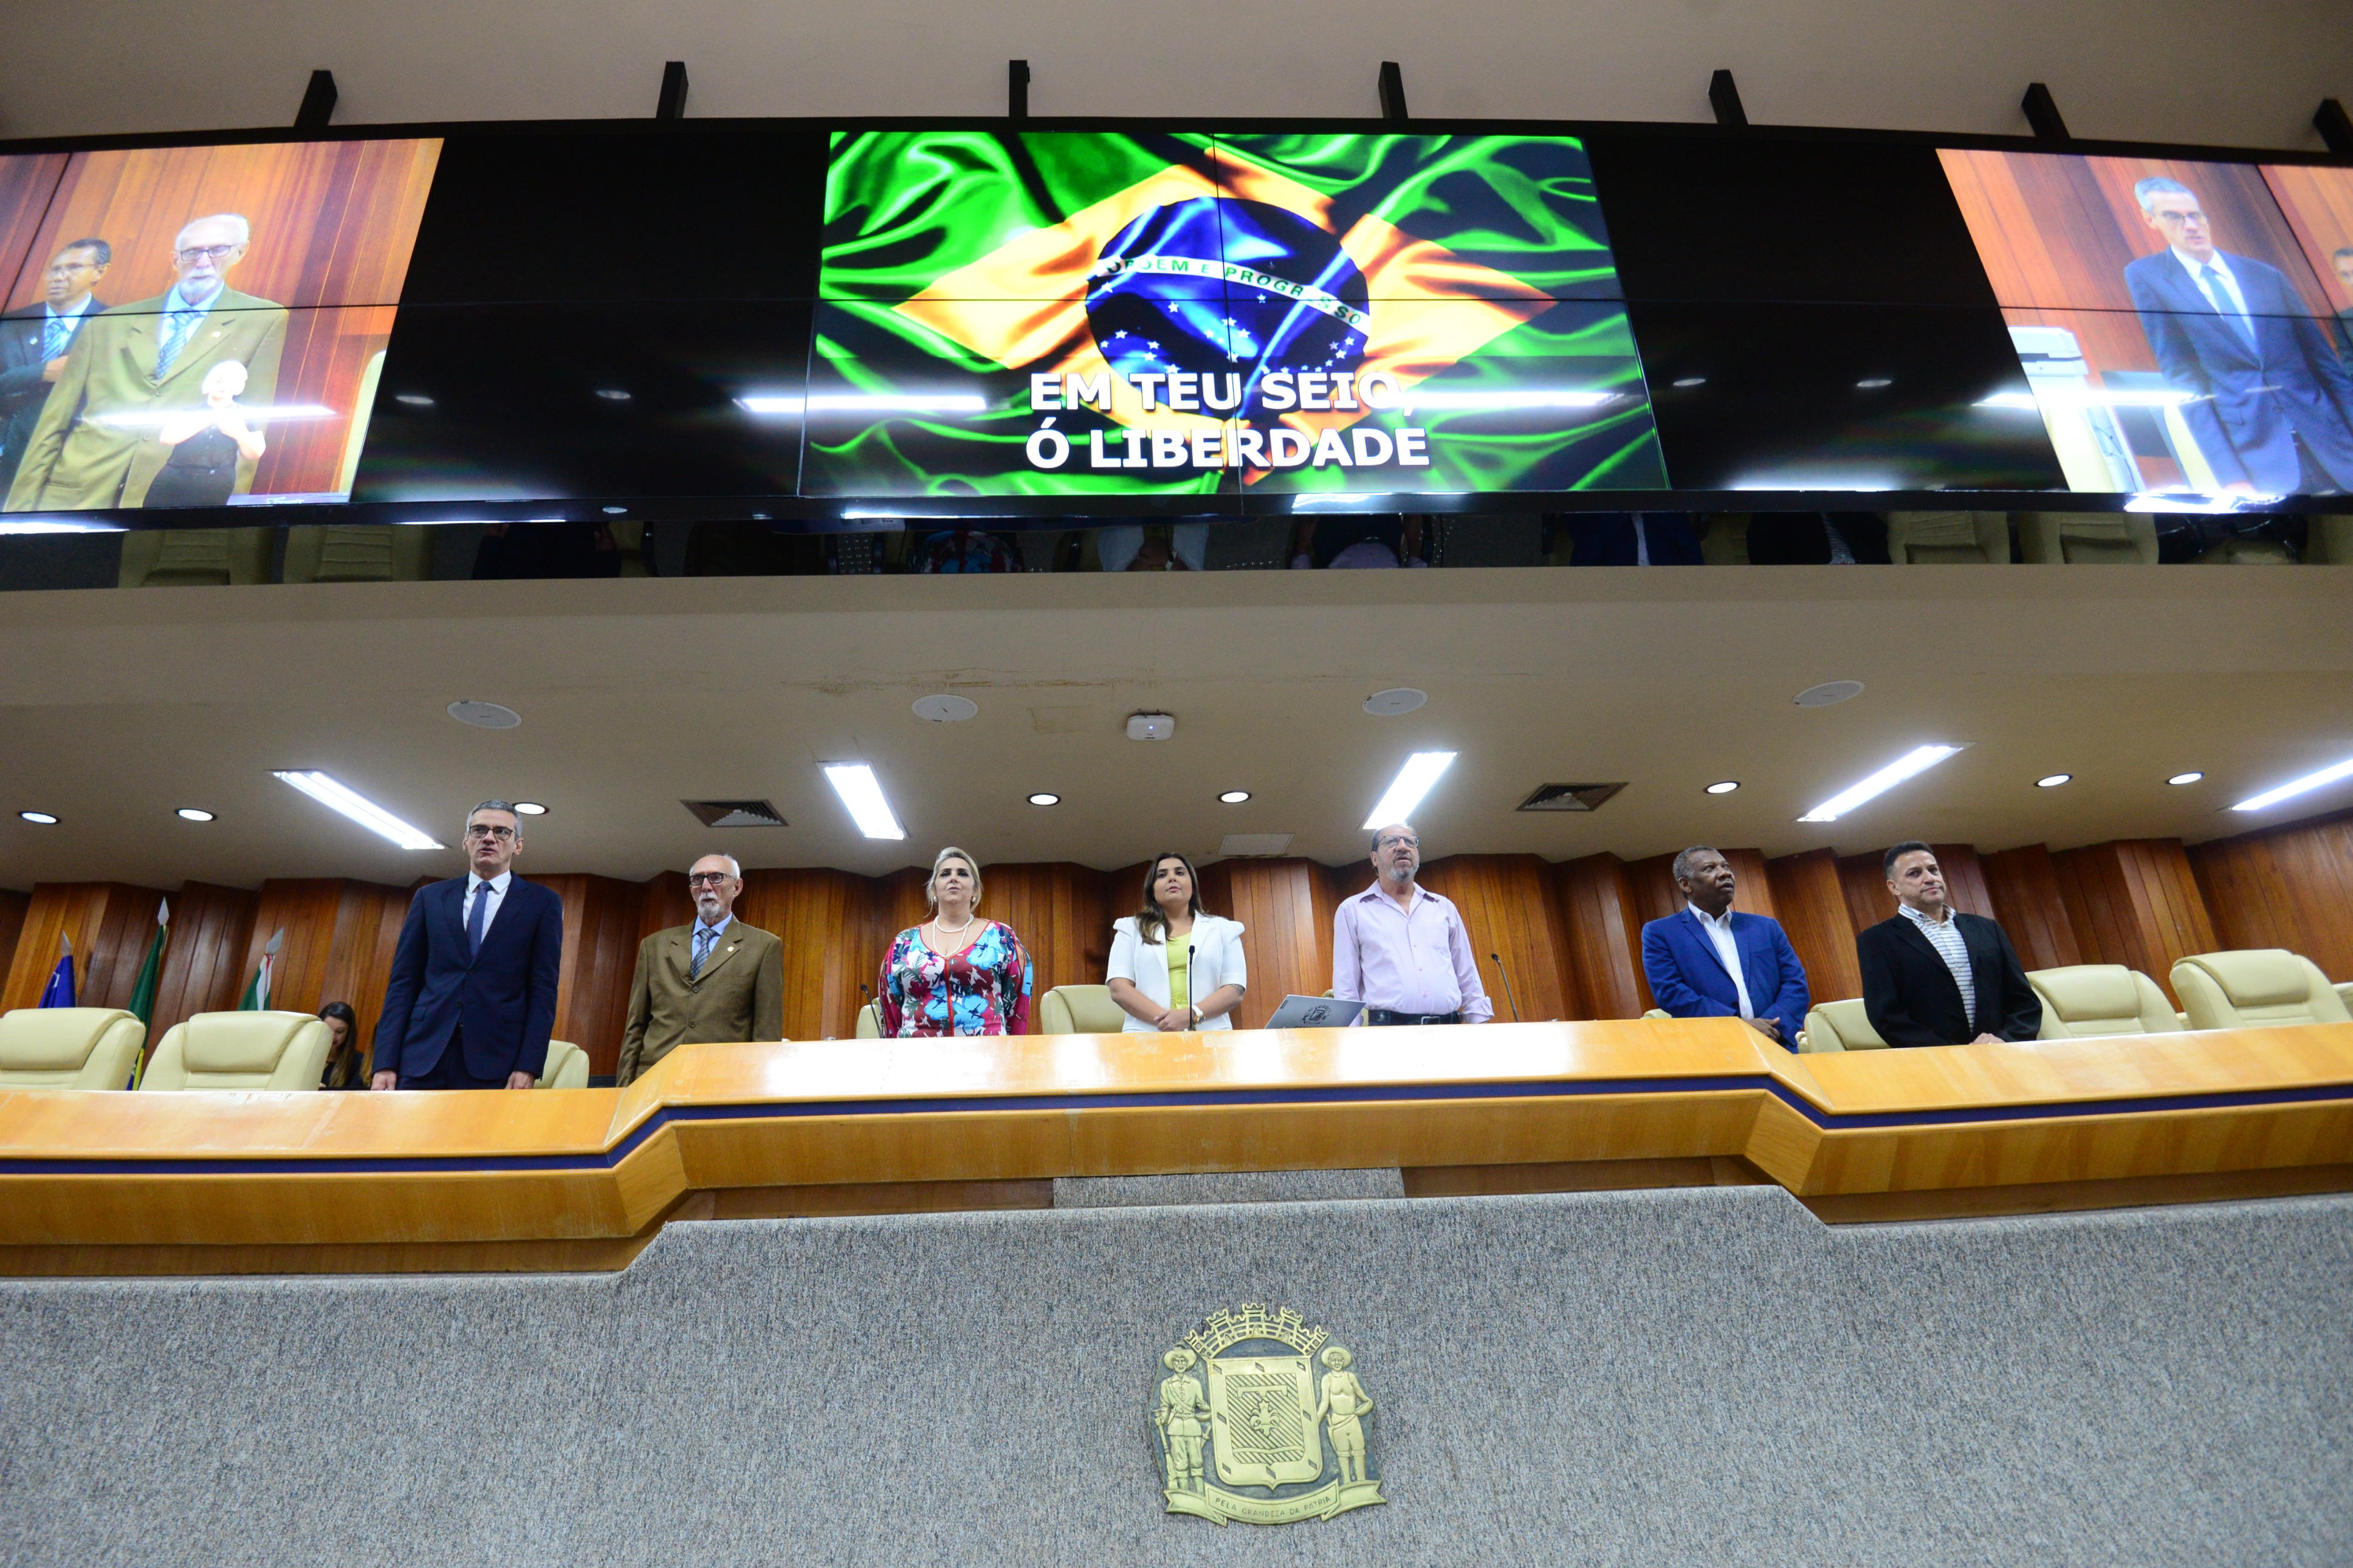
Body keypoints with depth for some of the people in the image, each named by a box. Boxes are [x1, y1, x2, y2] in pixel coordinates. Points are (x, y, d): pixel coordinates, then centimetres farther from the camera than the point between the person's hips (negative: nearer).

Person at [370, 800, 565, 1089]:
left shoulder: (543, 903, 6)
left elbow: (544, 989, 1)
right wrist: (386, 1063, 0)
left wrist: (529, 1067, -9)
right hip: (423, 1059, 2)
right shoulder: (429, 898, 14)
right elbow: (403, 983, 10)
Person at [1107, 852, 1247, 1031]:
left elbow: (1235, 990, 6)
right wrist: (1165, 1020, -10)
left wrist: (1192, 1015, -10)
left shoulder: (1223, 929, 16)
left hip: (1208, 1036, 0)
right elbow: (1119, 989, 5)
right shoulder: (1131, 929, 16)